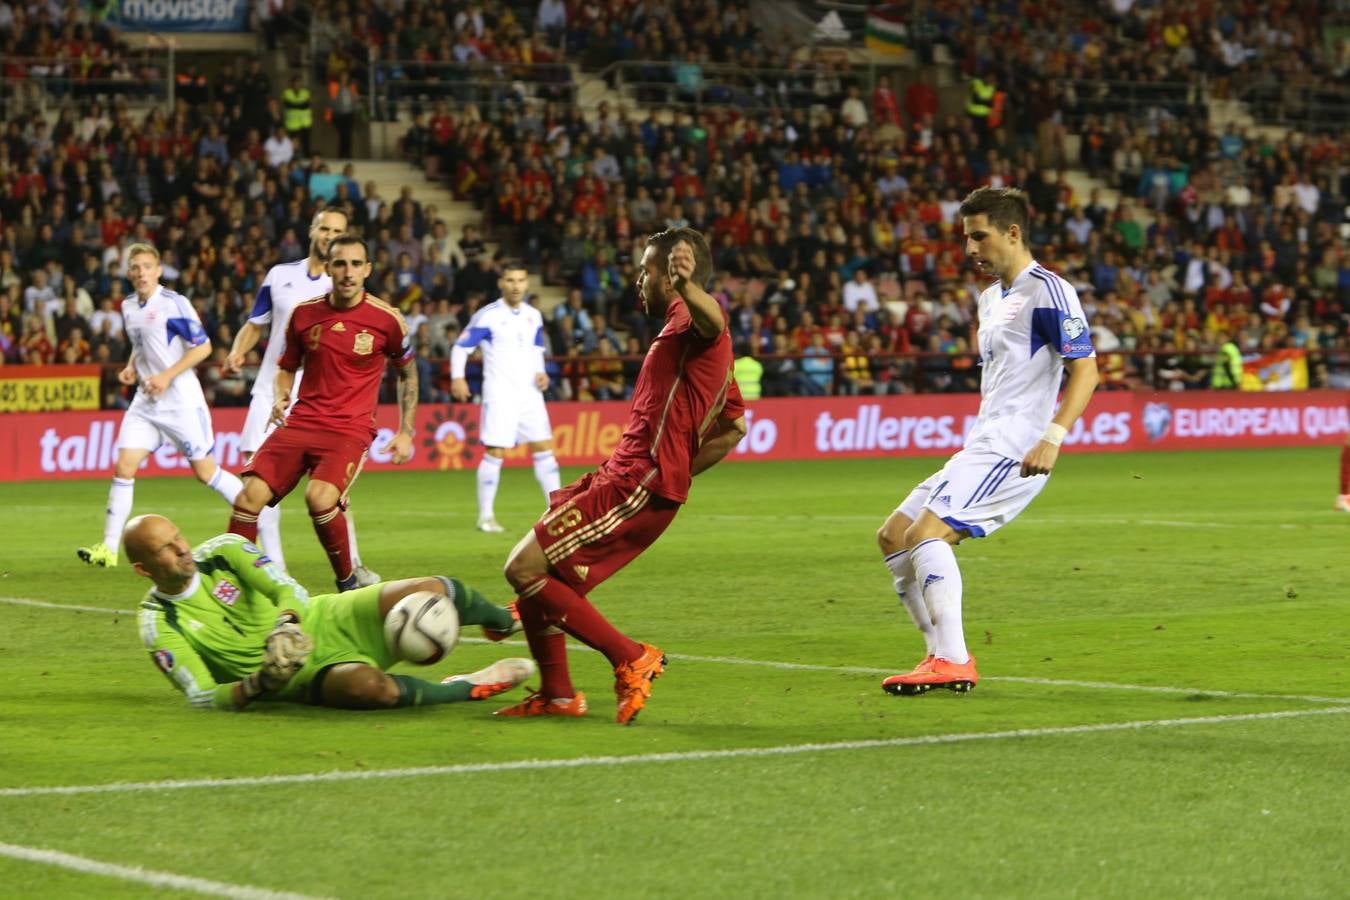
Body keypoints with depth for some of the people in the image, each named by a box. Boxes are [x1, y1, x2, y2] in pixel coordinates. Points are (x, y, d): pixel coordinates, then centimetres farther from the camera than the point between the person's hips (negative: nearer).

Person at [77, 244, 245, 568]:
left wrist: (167, 376, -18)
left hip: (181, 400, -6)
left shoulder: (174, 304, -12)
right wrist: (130, 368, 6)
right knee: (124, 468, -3)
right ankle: (109, 548, -2)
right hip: (145, 402, 6)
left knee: (206, 472, -2)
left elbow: (203, 347, -12)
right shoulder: (128, 307, 10)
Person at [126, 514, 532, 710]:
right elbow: (203, 698, -13)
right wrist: (257, 686, -33)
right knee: (367, 685, -39)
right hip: (299, 672, -3)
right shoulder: (160, 627, -9)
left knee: (431, 591, -19)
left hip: (323, 621, 3)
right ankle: (469, 688, -15)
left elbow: (290, 590, -13)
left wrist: (286, 623, -37)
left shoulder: (222, 551, -3)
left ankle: (505, 621, 15)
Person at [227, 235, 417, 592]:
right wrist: (280, 398, -1)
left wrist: (406, 432, 9)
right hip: (301, 422, 3)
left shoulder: (386, 319, -2)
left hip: (351, 428, -3)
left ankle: (348, 583, -7)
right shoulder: (304, 313, 5)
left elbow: (407, 372, 14)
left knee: (320, 498, -29)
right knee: (250, 495, -16)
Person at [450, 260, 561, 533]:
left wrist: (541, 373, 5)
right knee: (495, 452, -7)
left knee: (544, 448, 2)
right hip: (499, 395, -5)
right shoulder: (488, 316, -7)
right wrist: (458, 377, -17)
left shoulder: (534, 316, 10)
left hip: (530, 394, 5)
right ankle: (485, 516, 2)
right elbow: (461, 346, -4)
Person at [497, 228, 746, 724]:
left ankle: (632, 659, -9)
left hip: (634, 487, -11)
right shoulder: (708, 345, 22)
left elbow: (712, 318, -38)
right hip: (619, 477, 11)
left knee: (523, 568, -13)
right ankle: (556, 693, 20)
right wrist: (676, 472, 22)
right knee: (534, 568, 16)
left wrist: (687, 288, -61)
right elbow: (734, 426, 28)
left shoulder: (690, 319, -10)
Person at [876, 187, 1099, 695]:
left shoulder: (1047, 291, -10)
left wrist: (1053, 438, -27)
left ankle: (953, 662, -25)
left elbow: (1085, 369, -17)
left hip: (1013, 451, -10)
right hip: (981, 446, 10)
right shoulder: (991, 297, 19)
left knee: (927, 533, -23)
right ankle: (942, 654, 8)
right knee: (893, 537, 8)